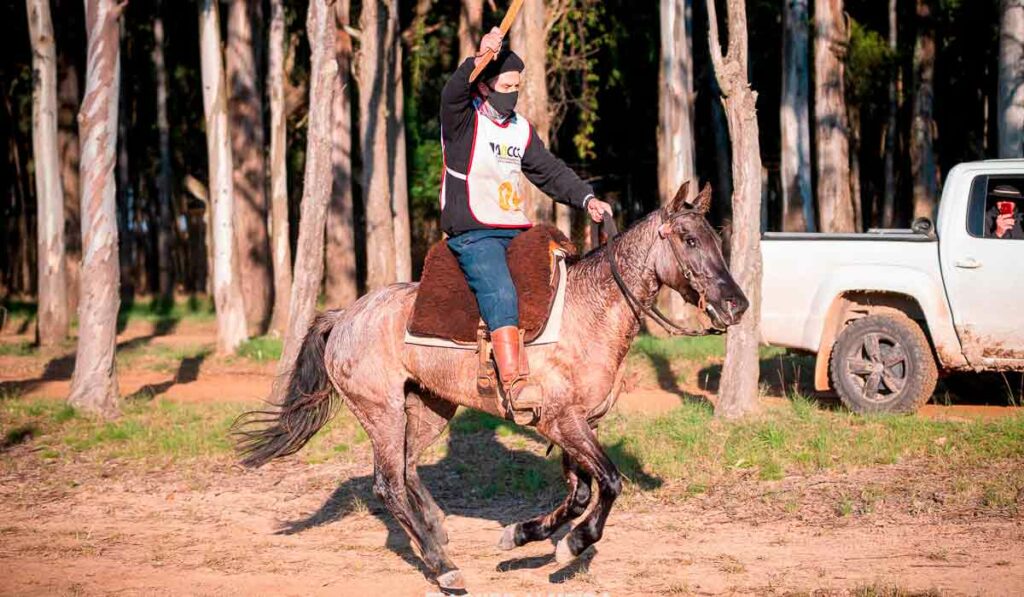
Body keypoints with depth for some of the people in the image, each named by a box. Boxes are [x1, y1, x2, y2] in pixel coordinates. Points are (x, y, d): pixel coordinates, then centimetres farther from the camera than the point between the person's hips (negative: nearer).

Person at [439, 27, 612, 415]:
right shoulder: (462, 121, -2)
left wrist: (586, 198, 5)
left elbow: (550, 172, 20)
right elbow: (453, 94, -23)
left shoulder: (521, 129, 18)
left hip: (516, 233, 8)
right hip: (473, 235, -7)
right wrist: (479, 59, -39)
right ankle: (514, 385, -38)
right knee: (501, 294, -29)